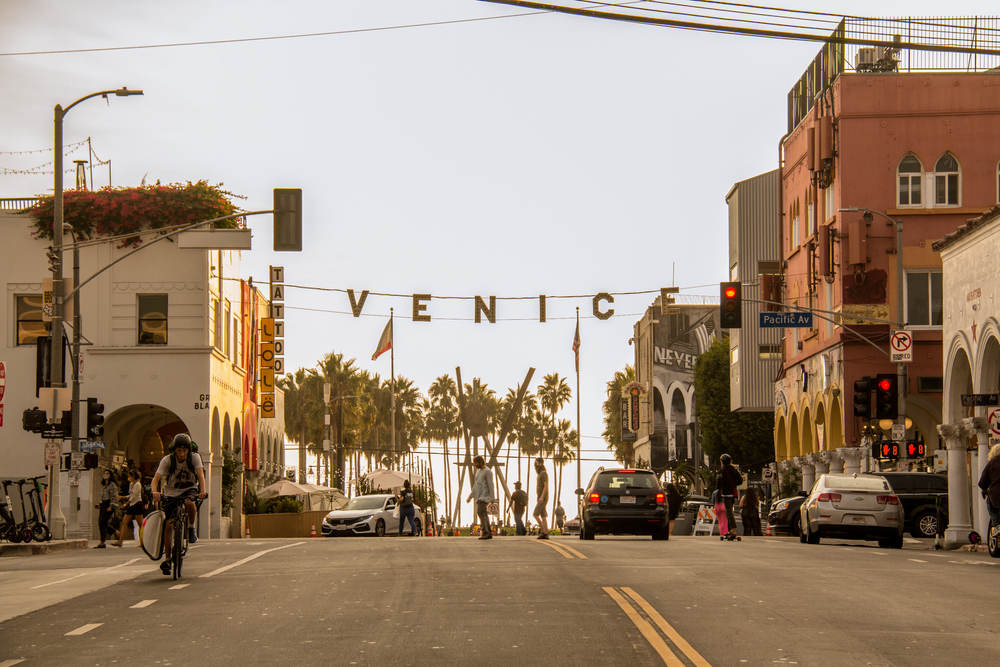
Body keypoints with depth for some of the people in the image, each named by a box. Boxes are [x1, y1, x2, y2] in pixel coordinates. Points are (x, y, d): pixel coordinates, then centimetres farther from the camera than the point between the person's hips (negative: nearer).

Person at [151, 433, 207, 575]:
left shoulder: (194, 458, -13)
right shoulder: (167, 460, -15)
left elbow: (200, 474, -25)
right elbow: (156, 478, -23)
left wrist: (203, 490, -44)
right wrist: (155, 492, -44)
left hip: (189, 490, 0)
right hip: (171, 493, 0)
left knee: (190, 503, -36)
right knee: (168, 524, -8)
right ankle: (167, 557, 2)